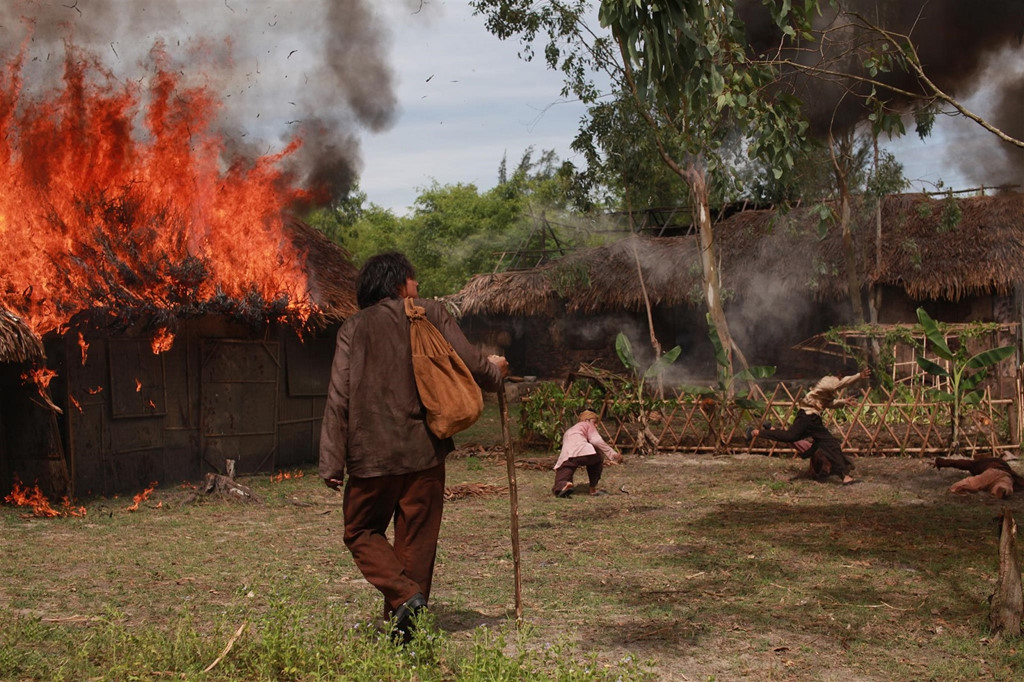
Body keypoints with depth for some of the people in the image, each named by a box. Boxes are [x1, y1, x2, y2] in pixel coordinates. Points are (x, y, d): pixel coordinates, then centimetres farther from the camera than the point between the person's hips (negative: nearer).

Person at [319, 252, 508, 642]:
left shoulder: (353, 328, 2)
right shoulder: (431, 314, 3)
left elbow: (339, 397, -4)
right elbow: (470, 364, 0)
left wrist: (331, 462, -4)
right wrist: (495, 370, 24)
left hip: (372, 453, -1)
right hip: (425, 451, 1)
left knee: (361, 532, 13)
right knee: (416, 541, 11)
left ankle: (404, 595, -8)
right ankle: (406, 625, 14)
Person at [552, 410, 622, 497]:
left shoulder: (569, 431, 43)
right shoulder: (587, 424, 25)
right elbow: (596, 440, 5)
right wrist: (613, 454, 7)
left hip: (566, 457, 3)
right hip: (584, 452, -3)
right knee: (598, 458, 30)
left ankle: (563, 486, -38)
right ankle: (593, 489, 27)